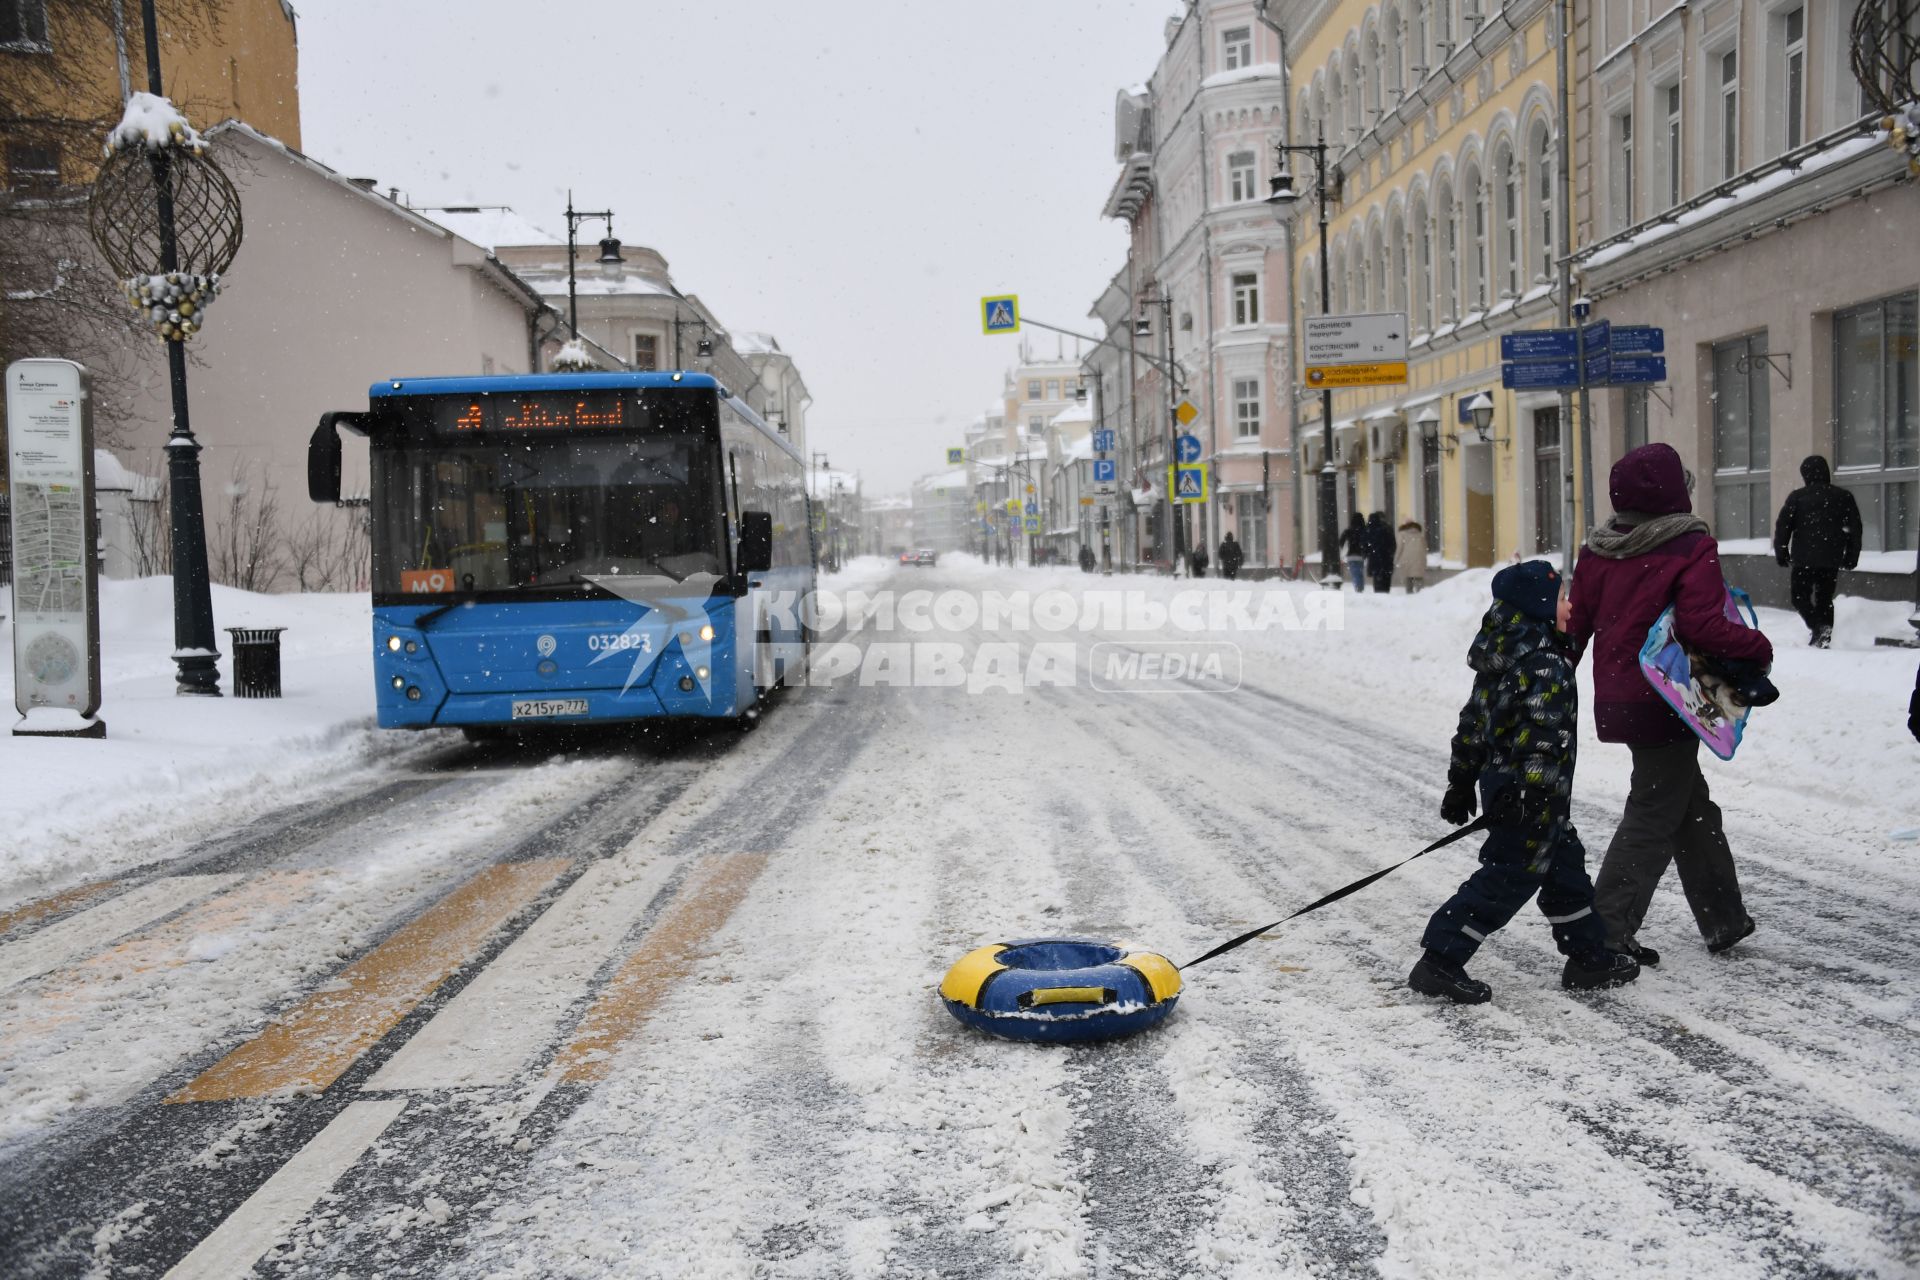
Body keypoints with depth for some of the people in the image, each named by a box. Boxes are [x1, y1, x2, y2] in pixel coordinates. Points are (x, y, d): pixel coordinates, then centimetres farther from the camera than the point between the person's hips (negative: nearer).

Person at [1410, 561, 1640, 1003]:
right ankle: (1440, 962, -3)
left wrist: (1461, 781, 21)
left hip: (1500, 781, 10)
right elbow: (1543, 731, -27)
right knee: (1509, 877, -4)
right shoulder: (1546, 663, -19)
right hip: (1530, 794, -10)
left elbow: (1473, 722, 15)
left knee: (1565, 867, 19)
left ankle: (1590, 957, 30)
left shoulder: (1502, 655, 11)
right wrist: (1535, 791, -30)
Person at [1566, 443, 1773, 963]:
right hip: (1667, 705, -7)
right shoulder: (1692, 548, -15)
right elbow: (1702, 626, -25)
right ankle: (1607, 931, 0)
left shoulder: (1598, 550, 4)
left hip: (1618, 700, 7)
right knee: (1653, 819, 1)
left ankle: (1724, 919, 31)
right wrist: (1758, 648, -9)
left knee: (1693, 806, 20)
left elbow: (1575, 625, 9)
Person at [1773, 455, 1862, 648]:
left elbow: (1782, 527, -3)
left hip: (1804, 559, -3)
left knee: (1800, 597, 5)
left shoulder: (1797, 497, -1)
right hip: (1832, 560, 3)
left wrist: (1781, 554, 5)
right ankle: (1824, 637, 7)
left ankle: (1818, 626, -19)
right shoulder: (1844, 497, 7)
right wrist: (1850, 558, 15)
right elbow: (1855, 529, 10)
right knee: (1825, 599, 14)